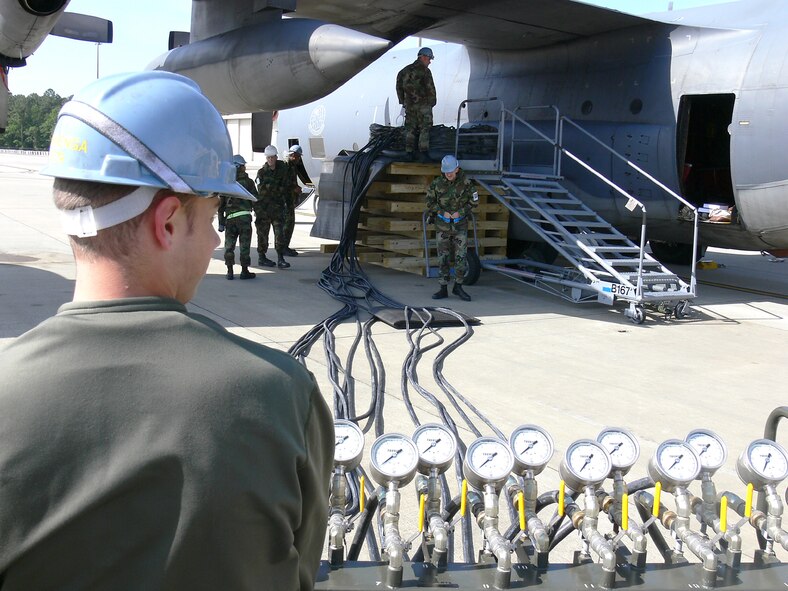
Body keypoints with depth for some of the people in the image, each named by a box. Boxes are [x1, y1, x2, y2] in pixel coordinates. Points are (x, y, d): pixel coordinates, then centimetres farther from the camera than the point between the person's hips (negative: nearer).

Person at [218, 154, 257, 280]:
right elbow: (255, 199, 0)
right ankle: (244, 271, 5)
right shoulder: (248, 181, -1)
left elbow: (221, 203, 8)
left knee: (229, 245, 8)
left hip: (229, 217, 3)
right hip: (244, 216, -3)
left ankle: (230, 271, 8)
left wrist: (221, 221, 11)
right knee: (244, 244, 2)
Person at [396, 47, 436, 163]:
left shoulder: (406, 70, 11)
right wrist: (433, 102, 0)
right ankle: (423, 152, -10)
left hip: (409, 104, 6)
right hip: (423, 104, -6)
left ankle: (409, 152, 9)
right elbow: (430, 88, -12)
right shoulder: (425, 71, -10)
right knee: (424, 128, -1)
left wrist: (403, 101, 20)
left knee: (410, 129, 11)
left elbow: (399, 86, 14)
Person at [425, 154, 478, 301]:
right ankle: (443, 289, 13)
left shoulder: (466, 183, -10)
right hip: (442, 225, 1)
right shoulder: (436, 183, -8)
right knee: (443, 258, 5)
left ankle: (458, 287, 14)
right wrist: (443, 212, -12)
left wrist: (460, 212, -13)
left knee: (461, 257, -3)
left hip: (460, 225, -1)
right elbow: (430, 202, 1)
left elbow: (472, 201, -1)